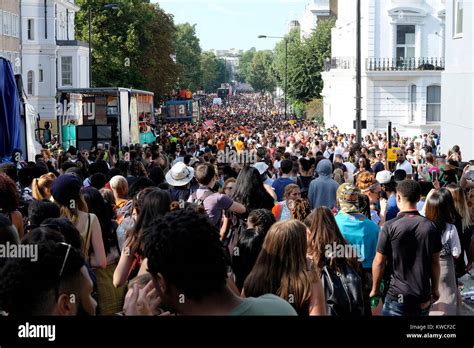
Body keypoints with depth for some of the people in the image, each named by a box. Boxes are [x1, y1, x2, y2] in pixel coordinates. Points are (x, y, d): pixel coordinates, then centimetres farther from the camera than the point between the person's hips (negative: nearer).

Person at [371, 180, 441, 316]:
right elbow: (435, 262, 4)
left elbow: (379, 262, -8)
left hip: (398, 296, -4)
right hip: (424, 297, 4)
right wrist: (435, 289, 17)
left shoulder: (390, 227, -12)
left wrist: (375, 289, 5)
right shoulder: (430, 227, -2)